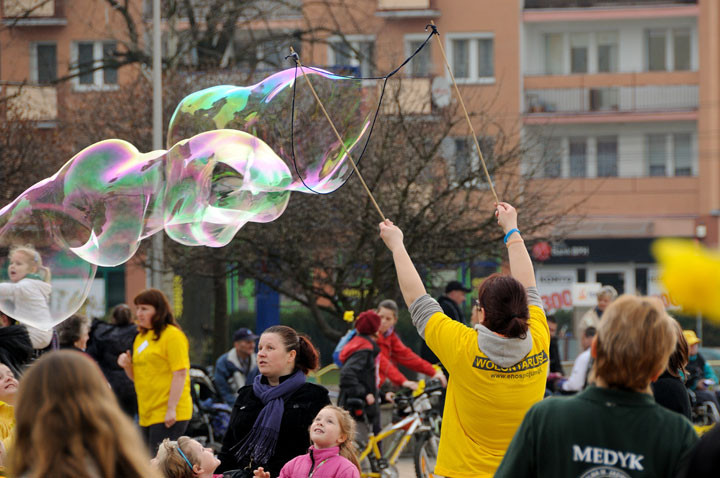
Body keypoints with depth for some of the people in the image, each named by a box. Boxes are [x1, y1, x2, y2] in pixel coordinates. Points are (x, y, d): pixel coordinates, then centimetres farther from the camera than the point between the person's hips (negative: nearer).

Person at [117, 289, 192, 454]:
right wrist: (127, 365, 2)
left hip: (167, 415, -9)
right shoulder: (141, 337, 18)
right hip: (147, 414, 9)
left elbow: (180, 374, -15)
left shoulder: (172, 335, -8)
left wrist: (172, 409, -21)